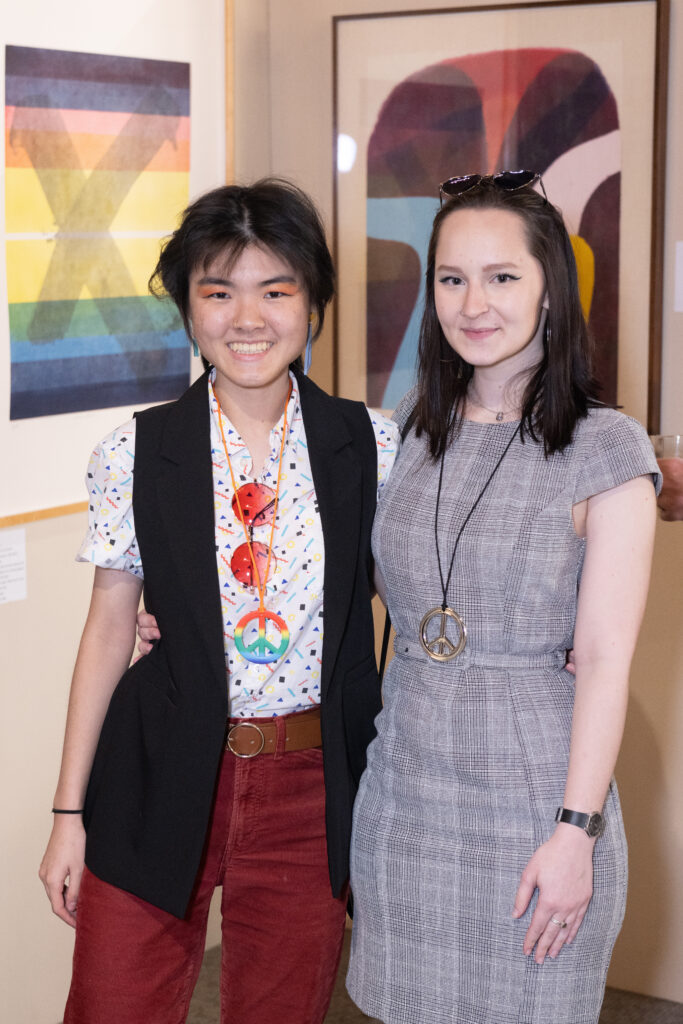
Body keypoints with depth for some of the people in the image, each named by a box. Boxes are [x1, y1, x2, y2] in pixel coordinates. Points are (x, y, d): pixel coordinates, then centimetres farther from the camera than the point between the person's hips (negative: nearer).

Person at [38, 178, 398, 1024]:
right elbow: (108, 626, 1)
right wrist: (69, 812, 2)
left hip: (313, 787, 1)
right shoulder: (138, 453, -4)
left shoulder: (370, 445, -3)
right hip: (163, 783, 0)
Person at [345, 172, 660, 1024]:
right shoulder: (410, 428, 4)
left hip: (531, 792, -4)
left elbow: (605, 659, -12)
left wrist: (576, 831, -15)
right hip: (403, 784, 5)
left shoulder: (604, 450, -10)